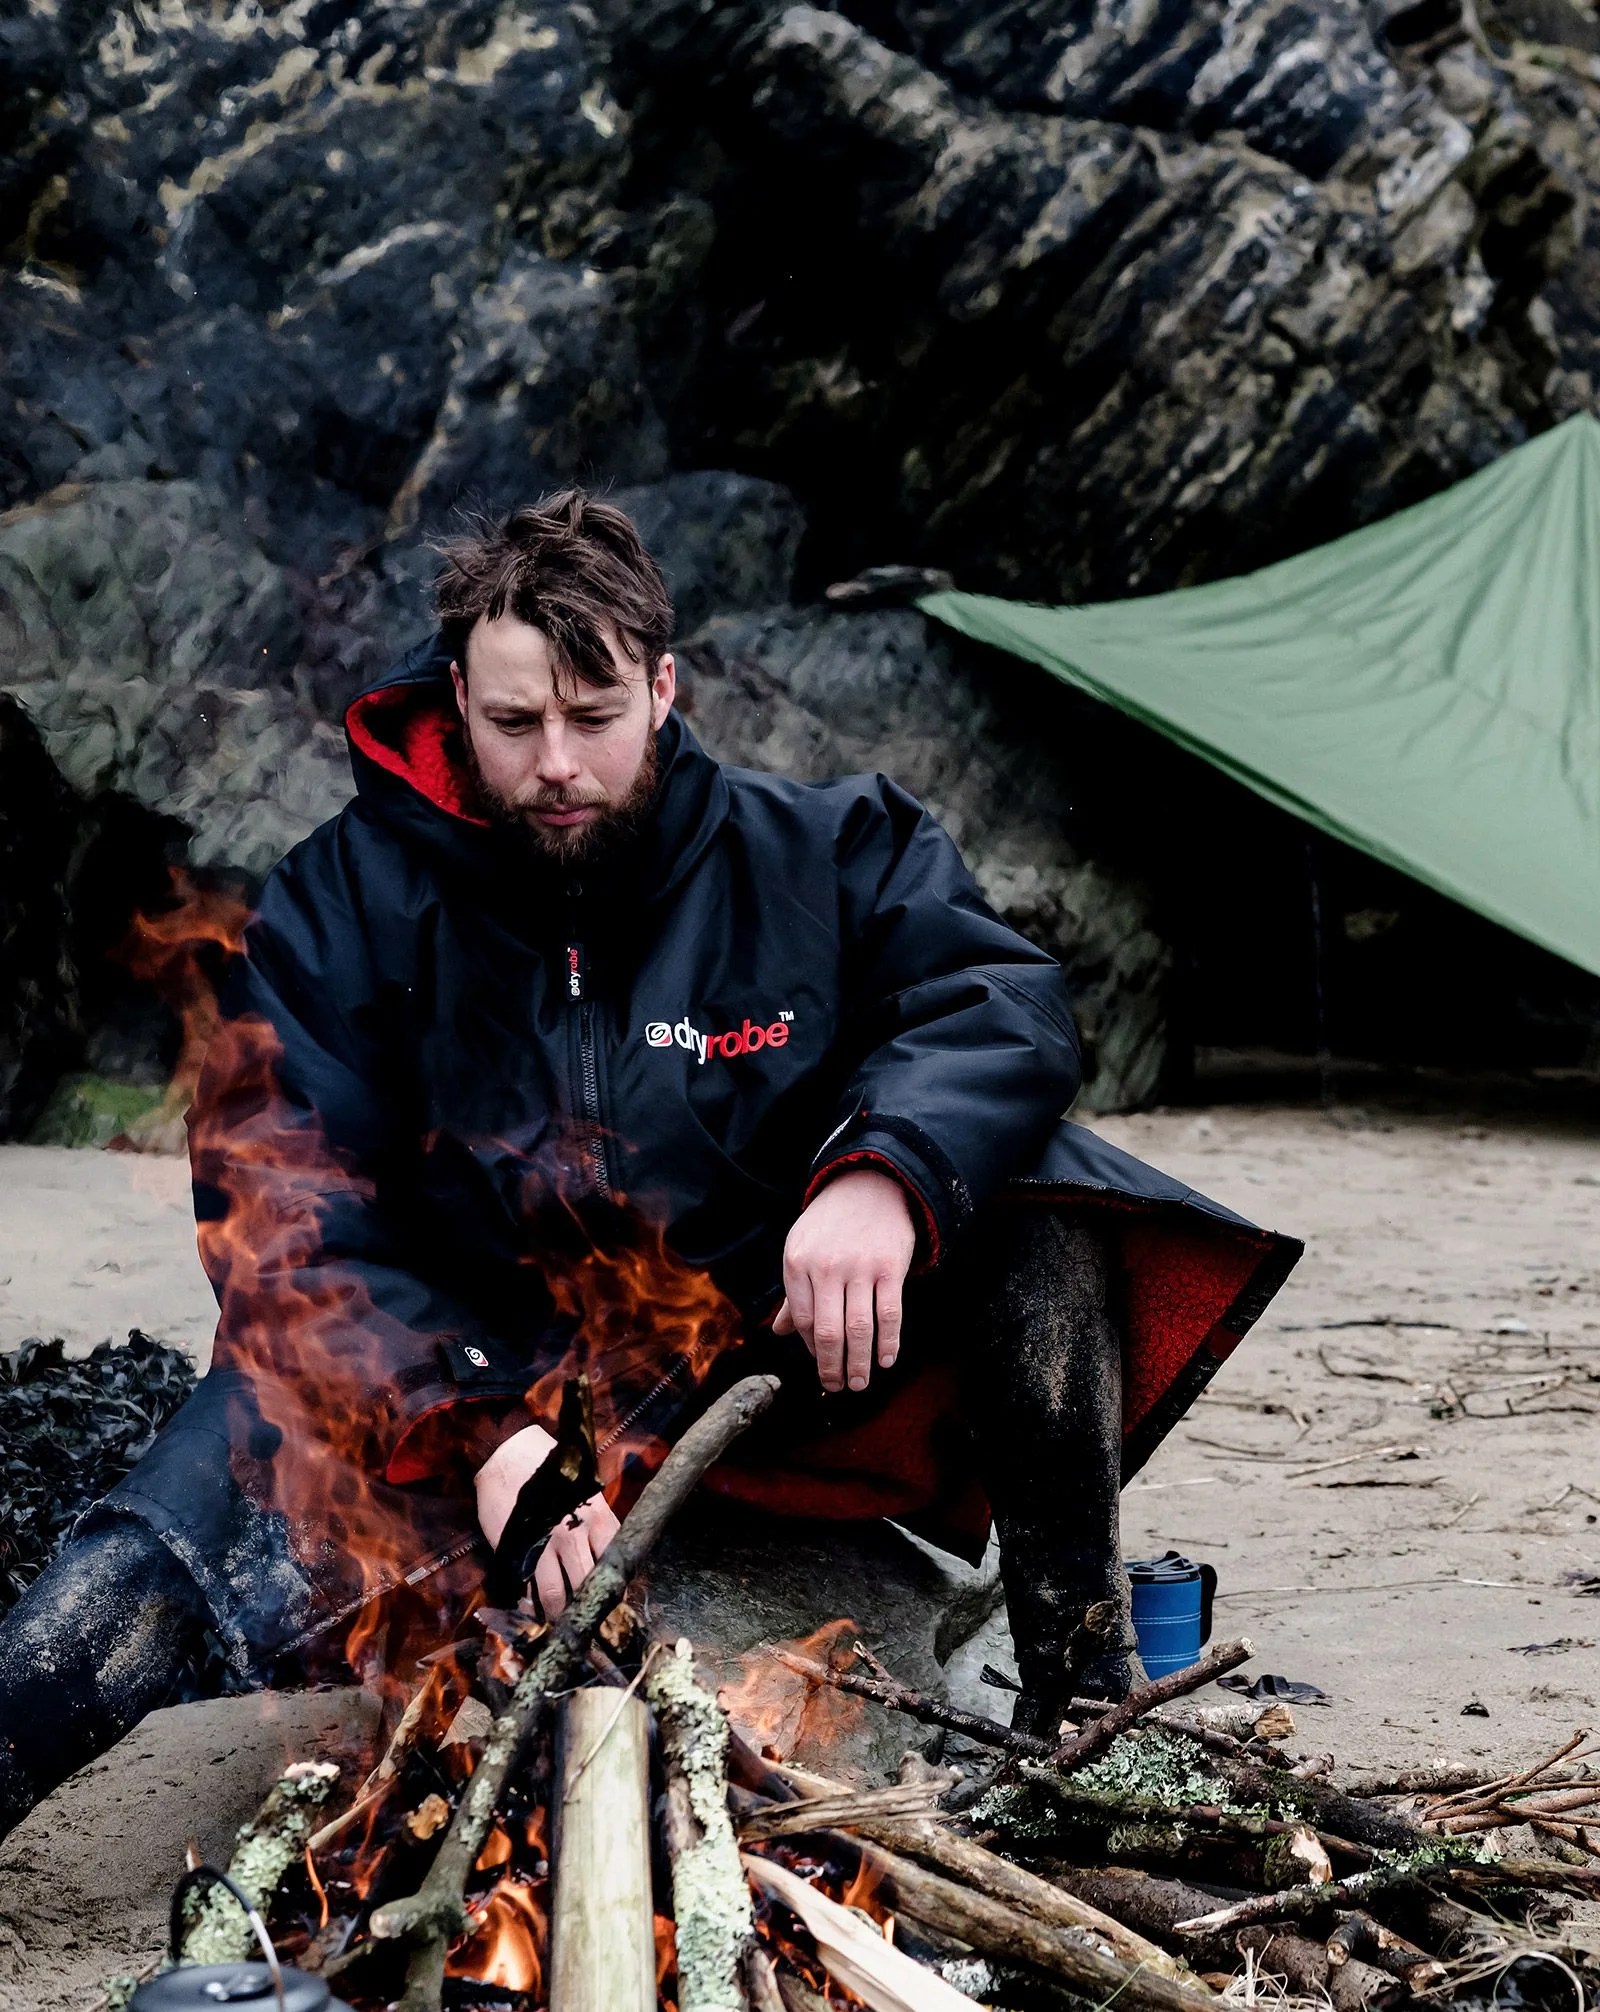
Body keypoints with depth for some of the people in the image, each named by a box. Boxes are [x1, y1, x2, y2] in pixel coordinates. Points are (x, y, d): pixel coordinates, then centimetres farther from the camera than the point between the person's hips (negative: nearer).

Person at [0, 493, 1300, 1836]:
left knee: (1035, 1203, -20)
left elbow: (1000, 1008, -13)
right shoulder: (343, 907, -5)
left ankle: (1085, 1718, -15)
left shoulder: (826, 854, -1)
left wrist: (885, 1173, -36)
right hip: (462, 1384, -1)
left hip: (767, 1363, 1)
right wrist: (479, 1428, -27)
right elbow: (286, 1223, -11)